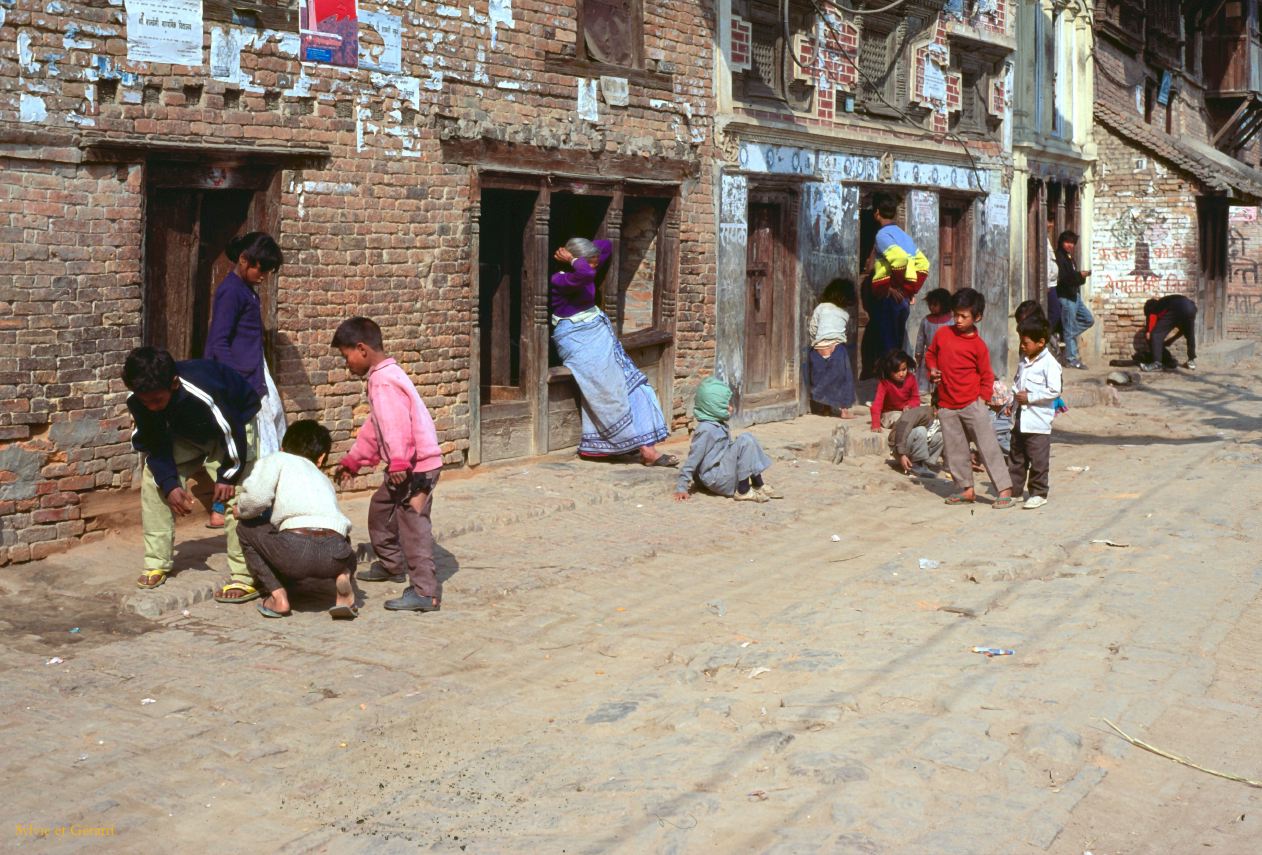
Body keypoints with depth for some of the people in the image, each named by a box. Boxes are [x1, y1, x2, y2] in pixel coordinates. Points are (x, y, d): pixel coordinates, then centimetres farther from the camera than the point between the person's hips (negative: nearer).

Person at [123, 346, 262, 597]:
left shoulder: (204, 392, -43)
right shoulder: (139, 399, -24)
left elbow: (233, 432, -30)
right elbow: (155, 445, -11)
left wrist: (228, 476, -20)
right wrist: (170, 484, -22)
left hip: (235, 421, -6)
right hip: (188, 433, 6)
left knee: (233, 493, -20)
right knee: (153, 476, -7)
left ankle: (246, 578, -16)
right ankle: (156, 564, 3)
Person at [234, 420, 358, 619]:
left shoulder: (276, 459, 20)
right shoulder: (323, 478, 35)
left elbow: (256, 497, 1)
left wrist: (242, 510, 24)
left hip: (295, 550, -4)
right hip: (333, 555, 4)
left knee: (246, 528, 25)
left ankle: (278, 596, 12)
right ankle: (342, 578, 7)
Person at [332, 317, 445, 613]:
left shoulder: (384, 381, -18)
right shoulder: (383, 377, 16)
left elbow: (396, 425, -30)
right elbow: (374, 428, 25)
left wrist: (399, 464, -36)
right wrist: (353, 460, 30)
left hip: (417, 465, -11)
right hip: (404, 467, 11)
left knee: (412, 524, -12)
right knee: (380, 508, 25)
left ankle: (426, 592, -12)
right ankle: (390, 564, 43)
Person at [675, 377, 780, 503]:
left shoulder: (720, 425, 12)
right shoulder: (706, 429, -17)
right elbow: (692, 460, -16)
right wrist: (681, 488, -16)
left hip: (726, 474, 9)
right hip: (717, 480, -9)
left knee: (749, 439, 7)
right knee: (745, 441, -19)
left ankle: (758, 485, 2)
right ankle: (743, 491, -17)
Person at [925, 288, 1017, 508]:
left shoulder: (978, 345, -5)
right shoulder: (942, 334, 4)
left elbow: (987, 375, 1)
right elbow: (930, 354, 20)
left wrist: (983, 397, -8)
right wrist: (932, 369, 2)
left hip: (972, 404, -4)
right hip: (946, 406, 4)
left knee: (988, 447, -4)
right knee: (955, 450, 10)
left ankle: (1004, 490, -2)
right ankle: (966, 489, 21)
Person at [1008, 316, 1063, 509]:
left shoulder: (1049, 363, -12)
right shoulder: (1024, 361, 12)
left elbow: (1054, 391, -19)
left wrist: (1030, 397, -18)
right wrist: (1013, 400, 8)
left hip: (1038, 422, -8)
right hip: (1020, 419, 8)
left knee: (1038, 460, 0)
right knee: (1016, 457, 13)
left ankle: (1038, 493, 9)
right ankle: (1014, 491, 21)